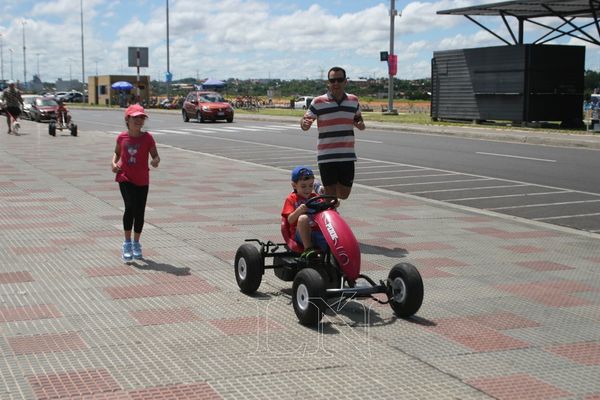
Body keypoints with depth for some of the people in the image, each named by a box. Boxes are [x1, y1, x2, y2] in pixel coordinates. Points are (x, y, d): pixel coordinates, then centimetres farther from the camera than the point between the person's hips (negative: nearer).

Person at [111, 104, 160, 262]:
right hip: (125, 178, -1)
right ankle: (127, 243, -5)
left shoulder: (147, 138, -6)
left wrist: (156, 161, -28)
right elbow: (117, 152, 16)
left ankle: (136, 243, 25)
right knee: (130, 207, -17)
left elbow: (156, 156, -5)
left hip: (142, 180, 1)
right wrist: (114, 163, -3)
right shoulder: (122, 137, -1)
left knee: (140, 212, 6)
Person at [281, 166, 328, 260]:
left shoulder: (315, 197, 17)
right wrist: (299, 210, -28)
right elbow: (290, 220, -9)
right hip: (300, 234, -3)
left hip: (316, 232, 3)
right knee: (303, 218, -35)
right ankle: (308, 249, -29)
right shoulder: (291, 199, 4)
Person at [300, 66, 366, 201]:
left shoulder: (353, 100, 8)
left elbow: (358, 118, 23)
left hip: (347, 155, 4)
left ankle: (322, 189, 38)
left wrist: (360, 124, 0)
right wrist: (305, 123, -28)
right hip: (326, 156, -4)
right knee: (331, 196, -2)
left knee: (343, 195, 10)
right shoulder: (318, 102, -4)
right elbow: (304, 122, -3)